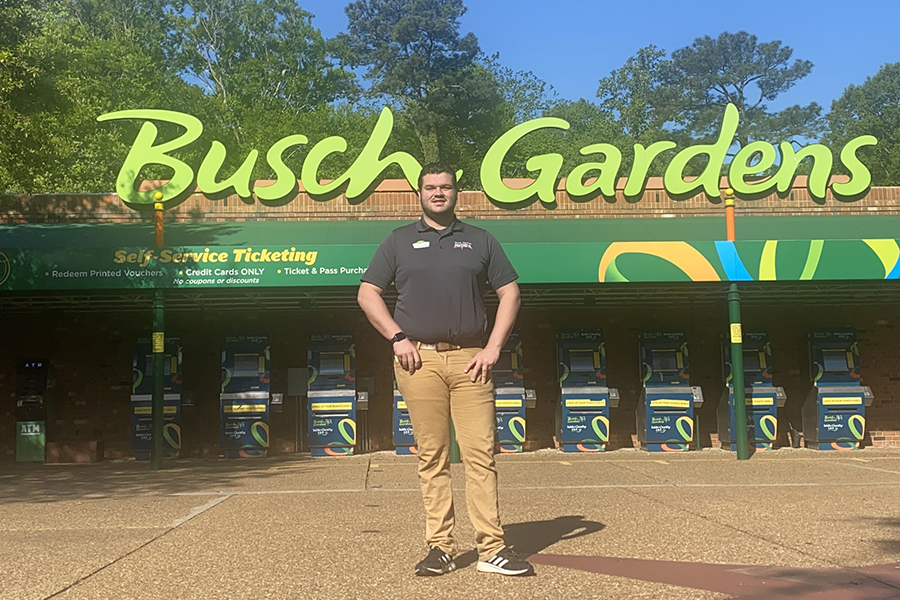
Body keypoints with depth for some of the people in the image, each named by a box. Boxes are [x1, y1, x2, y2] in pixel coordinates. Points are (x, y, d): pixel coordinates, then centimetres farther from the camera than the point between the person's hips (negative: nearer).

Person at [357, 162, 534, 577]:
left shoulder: (480, 240, 14)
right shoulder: (399, 241, 13)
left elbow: (509, 292, 13)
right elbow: (367, 294, 11)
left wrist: (494, 347, 2)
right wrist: (397, 337, -2)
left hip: (469, 359, 0)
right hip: (419, 358, 0)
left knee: (481, 453, -4)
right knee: (432, 457, 2)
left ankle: (492, 549, -1)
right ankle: (440, 549, 7)